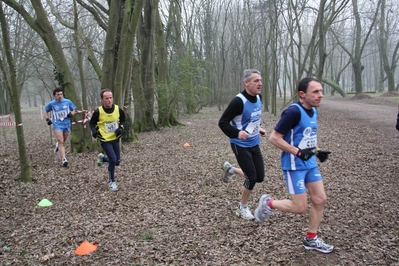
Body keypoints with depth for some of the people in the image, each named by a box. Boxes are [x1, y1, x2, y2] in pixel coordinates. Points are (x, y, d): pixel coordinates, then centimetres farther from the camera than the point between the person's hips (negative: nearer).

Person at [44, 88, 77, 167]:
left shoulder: (68, 102, -2)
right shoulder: (51, 104, -3)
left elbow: (74, 110, 10)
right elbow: (46, 111, 14)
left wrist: (71, 114, -11)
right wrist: (47, 119, -1)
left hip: (67, 124, 3)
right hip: (57, 124, -2)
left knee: (63, 141, 18)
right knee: (61, 142, -13)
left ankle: (58, 145, 54)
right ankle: (63, 159, -13)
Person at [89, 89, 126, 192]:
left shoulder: (118, 109, -12)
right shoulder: (98, 111, -19)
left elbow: (123, 119, 8)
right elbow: (92, 123, -2)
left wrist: (121, 128, -10)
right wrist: (94, 131, -21)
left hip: (115, 138, 4)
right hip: (105, 140, -4)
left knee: (117, 162, 8)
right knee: (113, 160, -15)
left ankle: (102, 158, 41)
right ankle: (111, 182, 9)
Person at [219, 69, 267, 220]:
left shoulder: (258, 98, 1)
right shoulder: (238, 101, -23)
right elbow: (222, 122, -20)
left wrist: (258, 129, 10)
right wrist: (237, 133, -33)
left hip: (254, 144, 8)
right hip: (241, 145, -7)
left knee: (260, 177, 10)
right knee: (251, 178, -5)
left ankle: (231, 169, 32)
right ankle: (243, 208, 19)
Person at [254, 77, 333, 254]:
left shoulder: (313, 111, 7)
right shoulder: (294, 112, -20)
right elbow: (274, 138, -21)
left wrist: (317, 151, 6)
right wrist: (298, 152, -24)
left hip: (310, 163, 8)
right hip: (294, 166, -8)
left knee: (320, 199, 9)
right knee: (300, 208, -3)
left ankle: (311, 239, 24)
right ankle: (268, 203, 21)